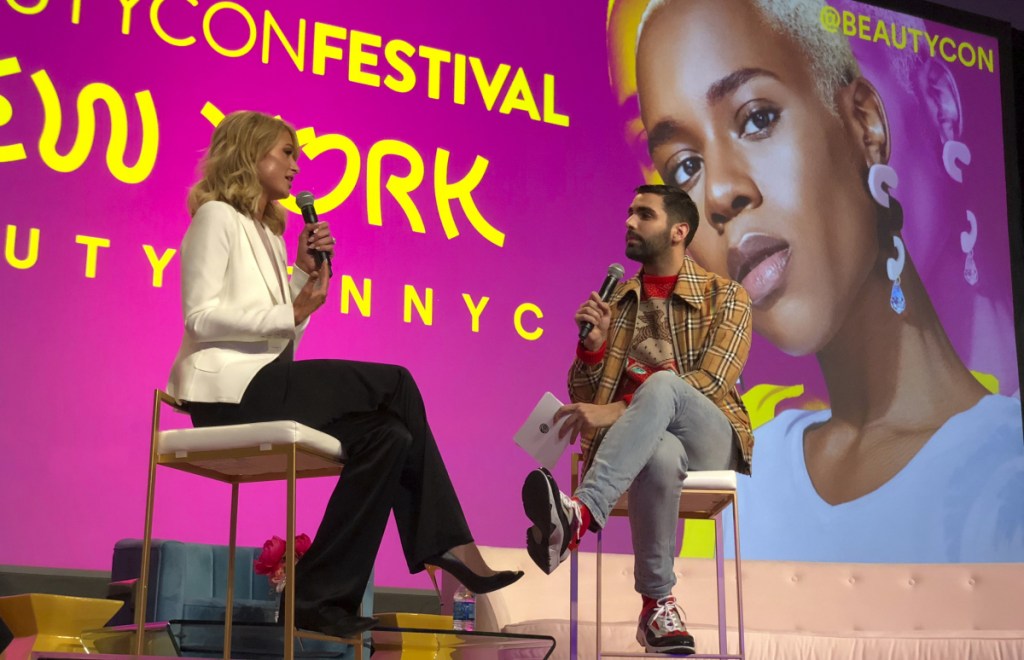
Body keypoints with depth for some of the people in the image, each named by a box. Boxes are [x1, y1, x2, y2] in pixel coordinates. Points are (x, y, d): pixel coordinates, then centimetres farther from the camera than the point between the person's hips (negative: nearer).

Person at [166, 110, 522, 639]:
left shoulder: (266, 230, 24)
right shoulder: (216, 217, 0)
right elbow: (201, 315, -14)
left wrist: (307, 274, 6)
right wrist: (291, 312, -18)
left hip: (266, 388, 8)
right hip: (232, 387, -8)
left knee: (387, 435, -14)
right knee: (396, 384, -17)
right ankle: (449, 545, -12)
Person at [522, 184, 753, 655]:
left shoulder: (725, 297, 6)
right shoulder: (616, 301, 16)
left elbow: (710, 383, -11)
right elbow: (583, 399, 15)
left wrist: (615, 411, -21)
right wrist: (594, 343, -7)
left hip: (710, 442, -1)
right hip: (641, 444, 2)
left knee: (660, 386, -37)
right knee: (661, 456, -39)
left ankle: (579, 515, -48)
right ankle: (657, 606, -28)